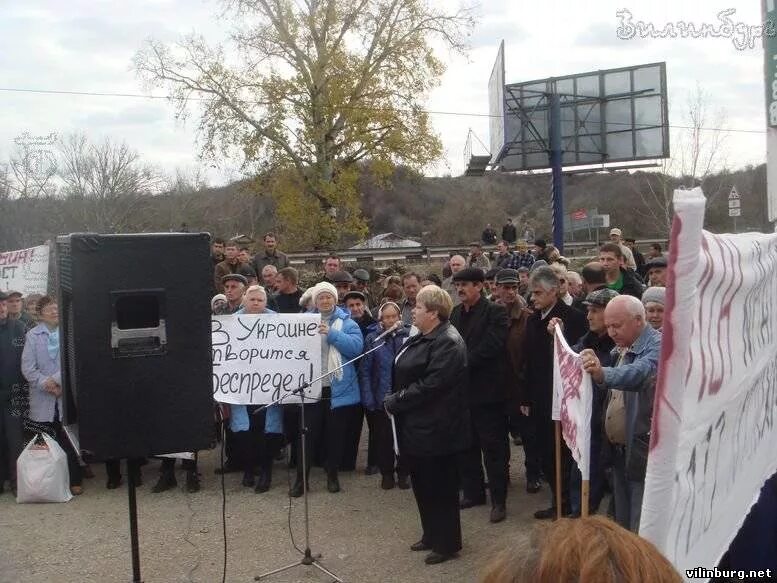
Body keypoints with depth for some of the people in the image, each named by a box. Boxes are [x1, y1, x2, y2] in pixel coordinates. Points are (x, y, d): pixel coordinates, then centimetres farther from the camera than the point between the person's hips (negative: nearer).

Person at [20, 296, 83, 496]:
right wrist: (45, 383, -12)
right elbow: (27, 367, -1)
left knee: (70, 442, 2)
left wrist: (57, 380, -13)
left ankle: (74, 481, 11)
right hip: (42, 401, 1)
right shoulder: (33, 336, 3)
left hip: (67, 396, -1)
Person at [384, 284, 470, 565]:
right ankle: (431, 535, 33)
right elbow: (405, 375, 16)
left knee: (440, 486, 4)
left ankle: (448, 543, 18)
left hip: (435, 428, -10)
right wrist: (394, 400, 2)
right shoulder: (422, 338, 11)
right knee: (422, 483, 18)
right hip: (417, 425, 10)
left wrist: (395, 402, -17)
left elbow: (429, 385, -25)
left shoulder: (448, 343, -20)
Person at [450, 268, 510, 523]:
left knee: (493, 447, 1)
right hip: (462, 389, 7)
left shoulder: (495, 312, -9)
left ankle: (499, 499, 9)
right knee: (466, 446, 15)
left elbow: (491, 346, -19)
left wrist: (462, 363, -17)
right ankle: (472, 492, 28)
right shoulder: (455, 313, 11)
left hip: (487, 390, -6)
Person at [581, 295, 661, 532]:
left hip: (644, 452, -9)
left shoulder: (658, 345, -16)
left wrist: (602, 373, -54)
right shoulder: (621, 348, 12)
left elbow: (640, 373, -37)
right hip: (619, 450, 9)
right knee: (622, 521, 20)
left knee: (642, 531, -3)